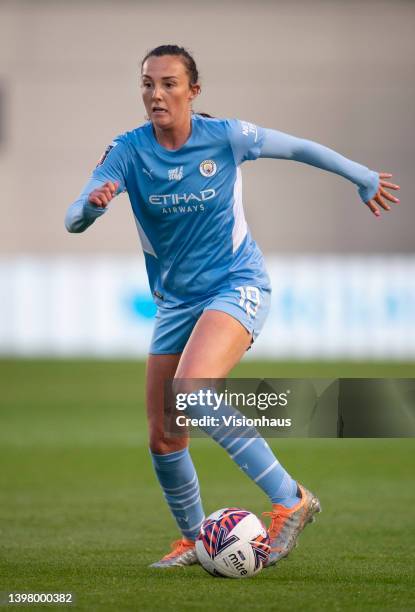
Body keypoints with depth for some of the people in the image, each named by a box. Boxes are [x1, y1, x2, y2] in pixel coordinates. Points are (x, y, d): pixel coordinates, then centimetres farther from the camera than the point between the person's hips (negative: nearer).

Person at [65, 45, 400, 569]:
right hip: (175, 300, 5)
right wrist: (92, 204, -40)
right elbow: (73, 222, -16)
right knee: (162, 436, 4)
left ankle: (290, 500, -23)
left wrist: (364, 179, 17)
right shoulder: (128, 151, -8)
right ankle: (192, 540, 30)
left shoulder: (226, 137, -12)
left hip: (236, 285, -5)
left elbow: (300, 148, 5)